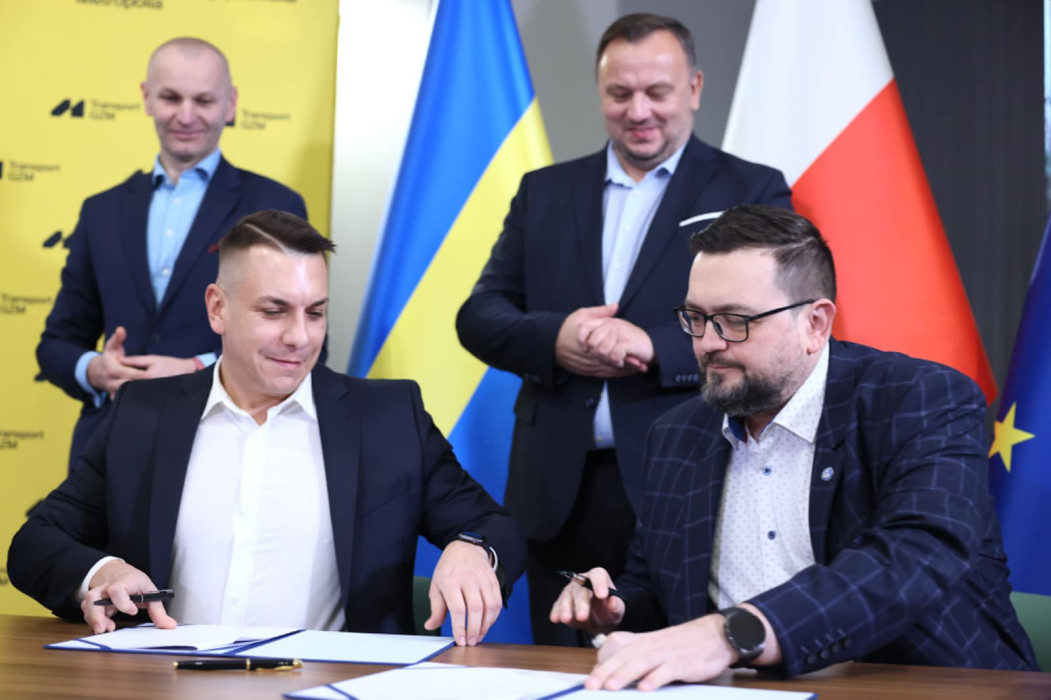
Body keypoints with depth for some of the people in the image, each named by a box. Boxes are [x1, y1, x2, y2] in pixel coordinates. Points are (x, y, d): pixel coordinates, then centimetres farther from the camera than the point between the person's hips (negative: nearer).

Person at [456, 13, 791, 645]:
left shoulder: (751, 193, 3)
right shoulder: (545, 191, 14)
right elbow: (479, 315, 9)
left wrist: (654, 347, -22)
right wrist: (553, 339, -12)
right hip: (561, 493, 4)